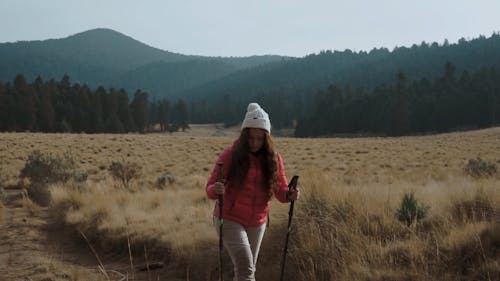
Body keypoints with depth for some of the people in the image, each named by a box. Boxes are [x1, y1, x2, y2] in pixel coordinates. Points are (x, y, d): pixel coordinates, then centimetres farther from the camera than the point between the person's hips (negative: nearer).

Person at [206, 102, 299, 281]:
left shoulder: (273, 159, -3)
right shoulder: (230, 155, -12)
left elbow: (281, 190, 0)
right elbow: (210, 189, -13)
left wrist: (290, 195, -23)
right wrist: (216, 190, -37)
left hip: (257, 223, 4)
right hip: (229, 220, -4)